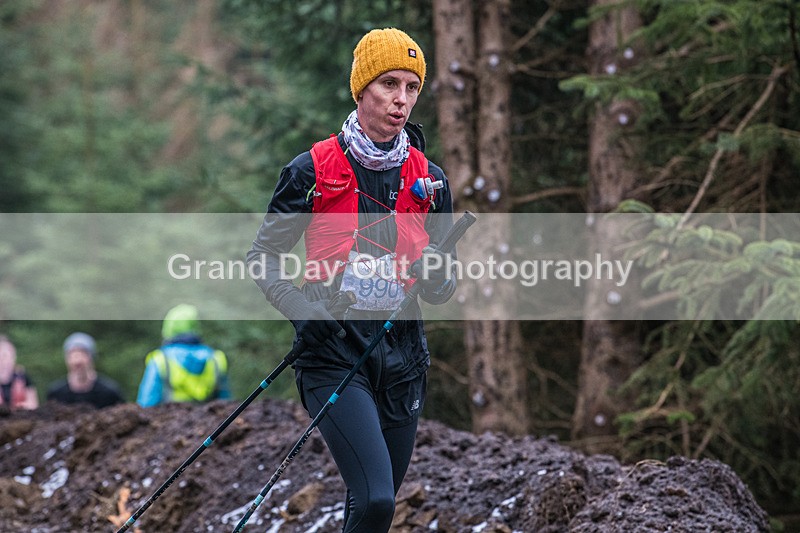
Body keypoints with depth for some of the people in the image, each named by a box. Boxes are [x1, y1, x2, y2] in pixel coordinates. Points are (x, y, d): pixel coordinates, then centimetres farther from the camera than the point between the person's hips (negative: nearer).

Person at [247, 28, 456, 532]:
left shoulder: (429, 181, 8)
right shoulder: (312, 172, -3)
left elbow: (442, 289, 14)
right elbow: (263, 256, 4)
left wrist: (439, 278, -11)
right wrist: (300, 308, -14)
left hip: (402, 354, 4)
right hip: (334, 353, -4)